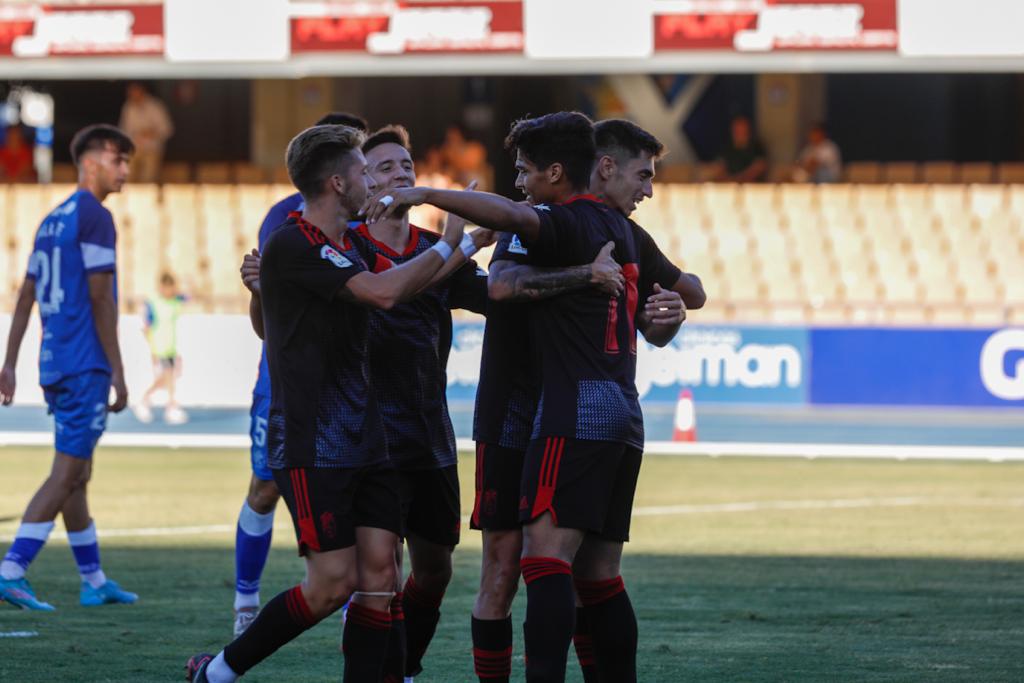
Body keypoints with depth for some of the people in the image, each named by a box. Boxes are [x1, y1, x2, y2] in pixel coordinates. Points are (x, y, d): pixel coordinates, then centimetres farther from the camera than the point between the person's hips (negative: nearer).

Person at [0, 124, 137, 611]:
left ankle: (94, 581, 20)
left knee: (77, 476, 13)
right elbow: (100, 299, -14)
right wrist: (118, 372, -12)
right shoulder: (94, 218, -10)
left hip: (54, 365, 9)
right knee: (66, 476, -11)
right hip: (85, 366, -9)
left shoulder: (52, 220, 17)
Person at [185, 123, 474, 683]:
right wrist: (448, 245, -11)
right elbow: (384, 292, -22)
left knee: (379, 572, -1)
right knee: (333, 583, -9)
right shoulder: (290, 246, -15)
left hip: (363, 441, 9)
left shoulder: (350, 243, 14)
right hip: (311, 444, -9)